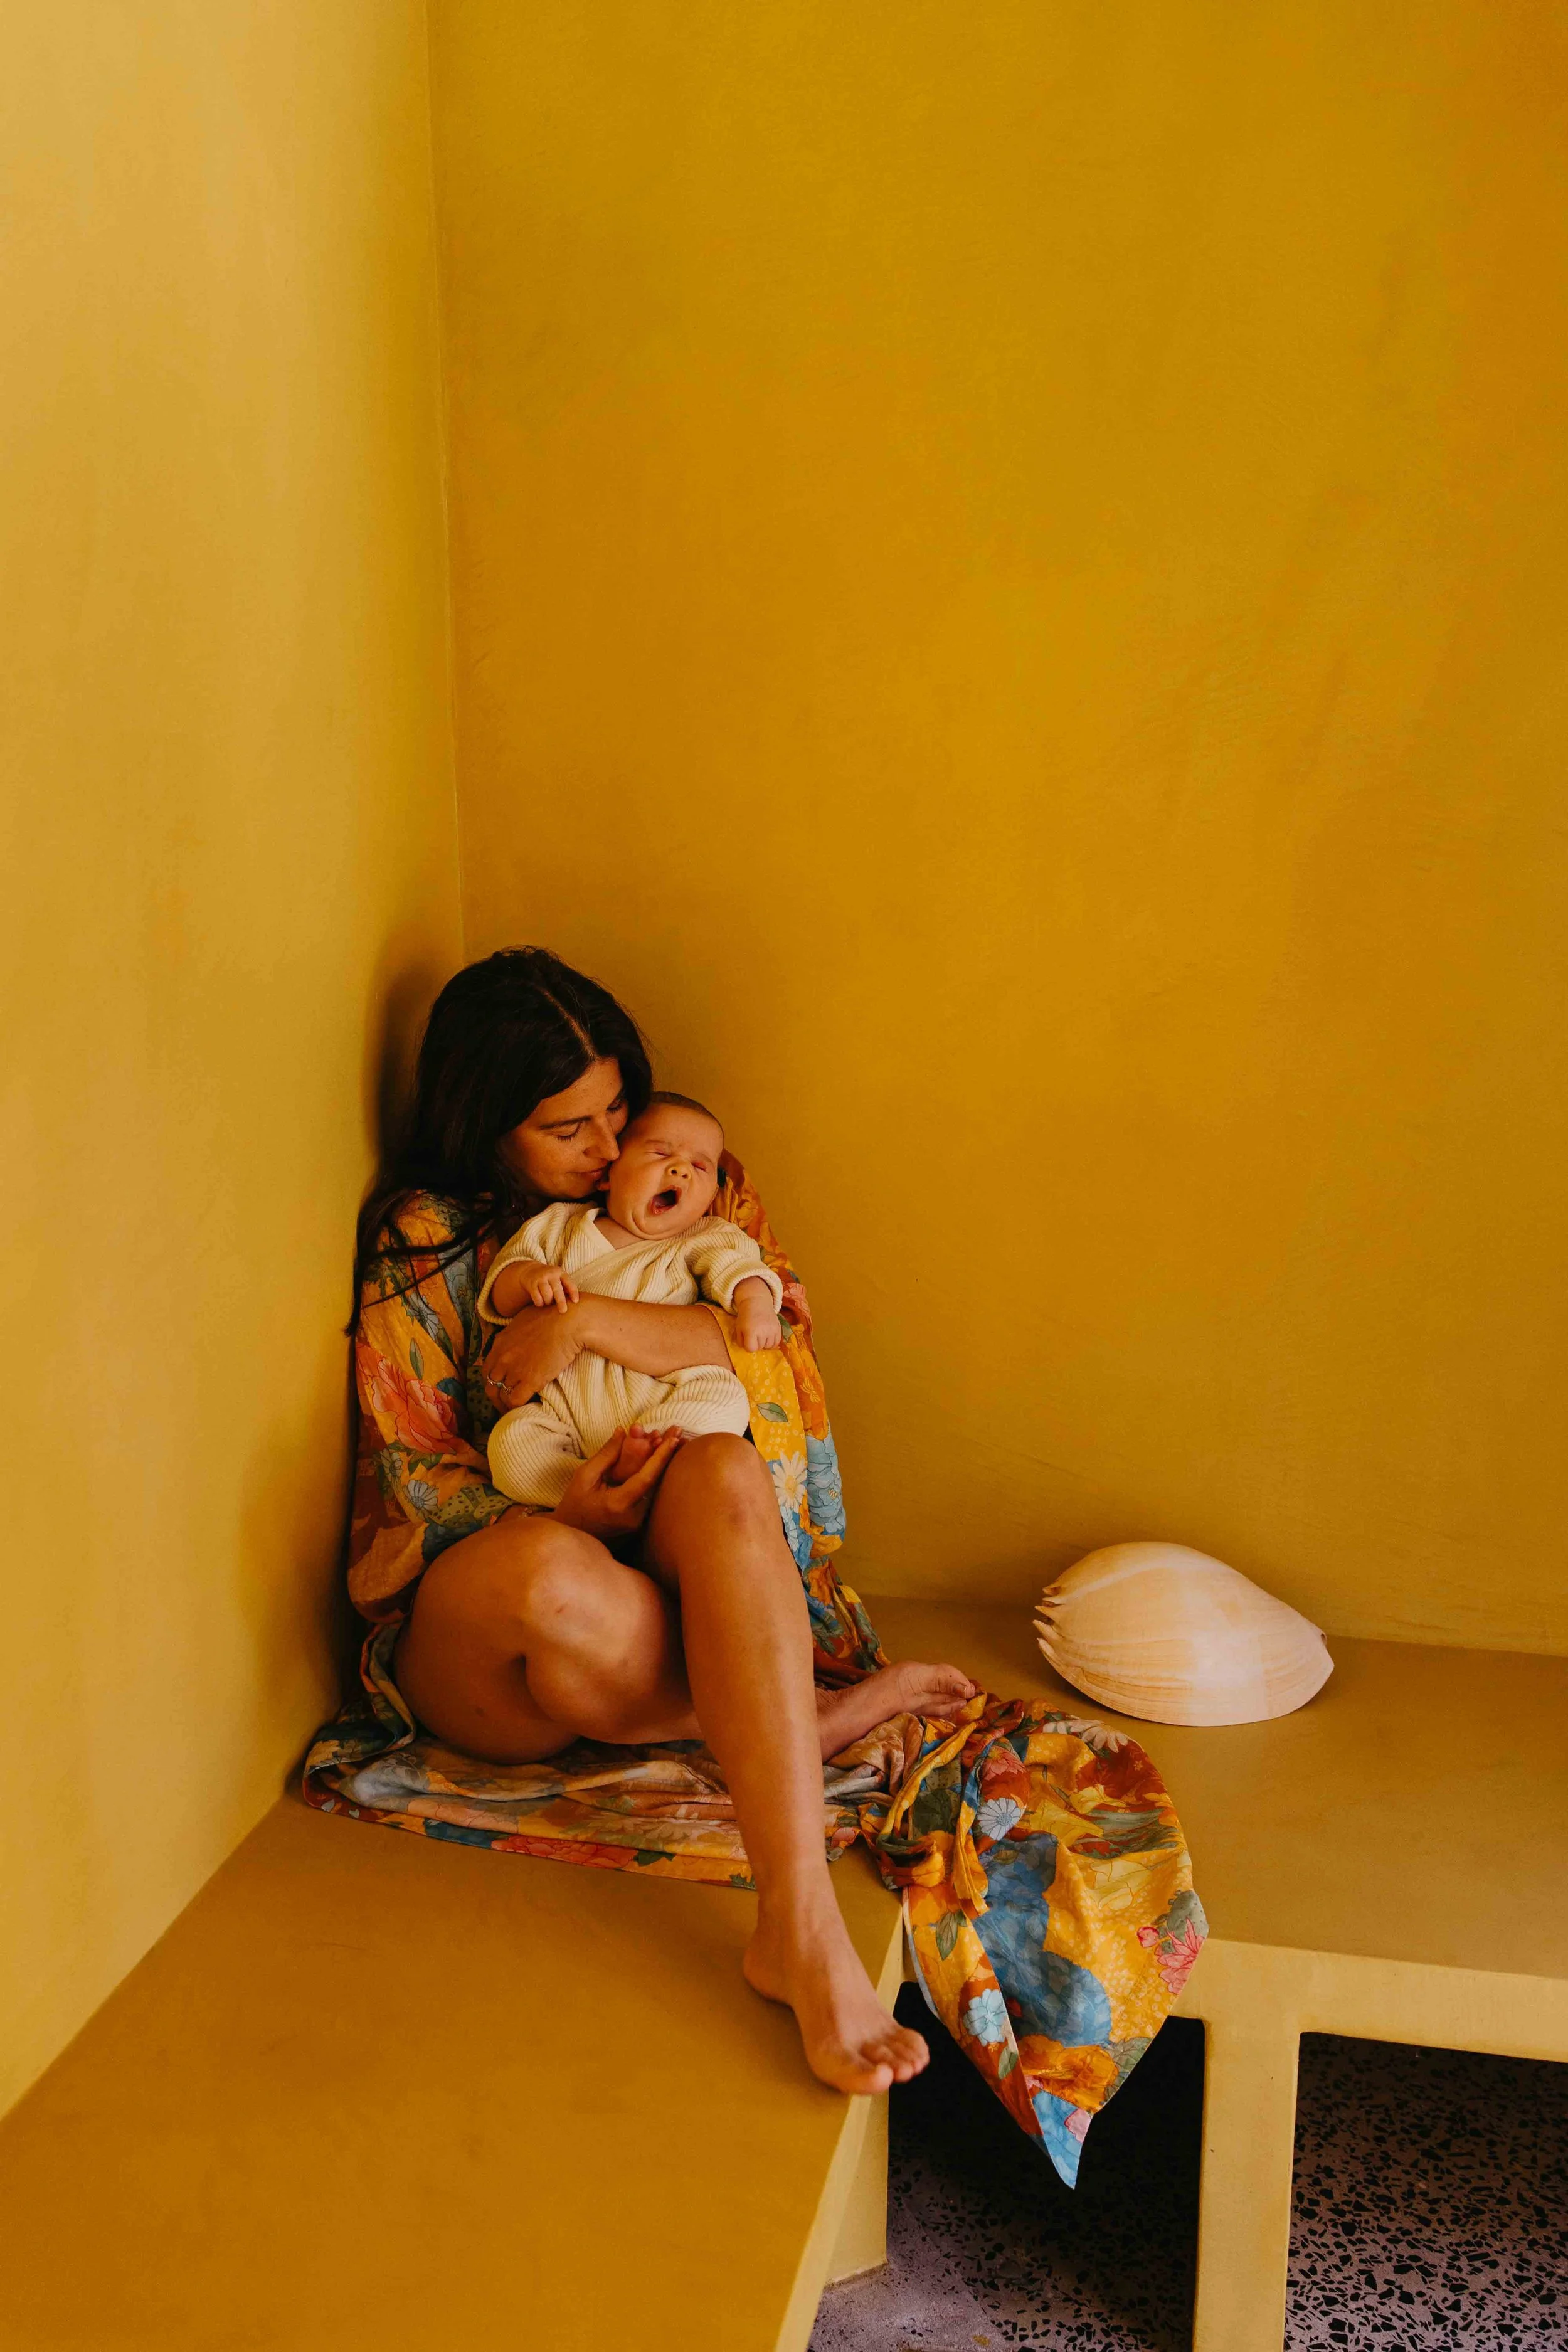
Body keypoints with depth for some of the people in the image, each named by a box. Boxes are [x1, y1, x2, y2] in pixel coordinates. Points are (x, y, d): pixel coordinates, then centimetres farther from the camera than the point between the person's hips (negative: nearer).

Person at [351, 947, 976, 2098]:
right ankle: (807, 1716, -16)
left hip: (652, 1577, 3)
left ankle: (801, 1925, -46)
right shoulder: (426, 1235, 2)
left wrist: (588, 1321, -19)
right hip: (460, 1613, -2)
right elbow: (413, 1471, -2)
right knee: (555, 1577, -42)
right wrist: (557, 1518, -19)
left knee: (726, 1471, -35)